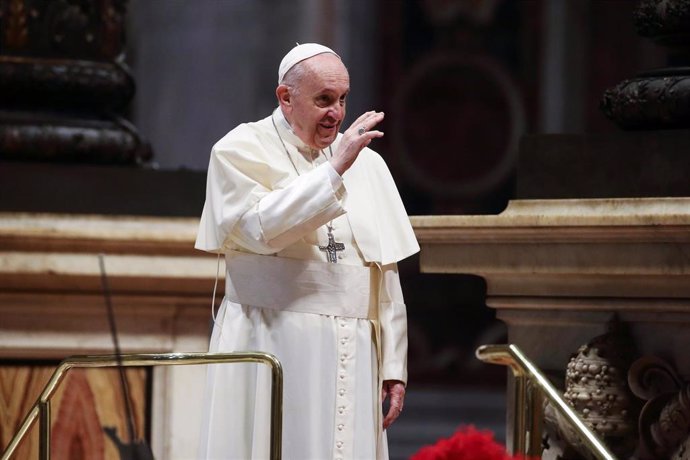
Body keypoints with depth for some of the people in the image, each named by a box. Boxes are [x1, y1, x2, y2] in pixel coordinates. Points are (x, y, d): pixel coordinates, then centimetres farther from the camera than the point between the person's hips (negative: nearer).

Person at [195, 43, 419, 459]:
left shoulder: (367, 164, 12)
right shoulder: (242, 151, 1)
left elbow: (387, 273, 11)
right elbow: (260, 227, -18)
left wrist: (394, 364, 6)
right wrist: (333, 170, -18)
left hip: (351, 358, 4)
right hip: (271, 349, -4)